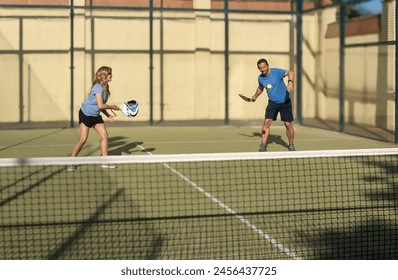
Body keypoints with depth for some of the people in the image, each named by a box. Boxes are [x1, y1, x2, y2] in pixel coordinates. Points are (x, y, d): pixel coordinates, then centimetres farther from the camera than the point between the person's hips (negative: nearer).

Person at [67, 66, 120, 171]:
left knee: (104, 135, -1)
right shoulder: (98, 87, -22)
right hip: (86, 114, -9)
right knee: (83, 139, -11)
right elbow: (100, 105, -28)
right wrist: (113, 107, -14)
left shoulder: (105, 88, 6)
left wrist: (108, 115, 3)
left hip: (96, 116, 9)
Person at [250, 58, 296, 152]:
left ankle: (291, 145, 18)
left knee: (288, 124, -1)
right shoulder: (260, 78, -1)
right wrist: (255, 96, 16)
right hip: (272, 102, 4)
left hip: (285, 102, -4)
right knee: (266, 122, -12)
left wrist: (290, 82, -45)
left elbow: (290, 72, -29)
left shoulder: (277, 72, -18)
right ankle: (263, 145, -6)